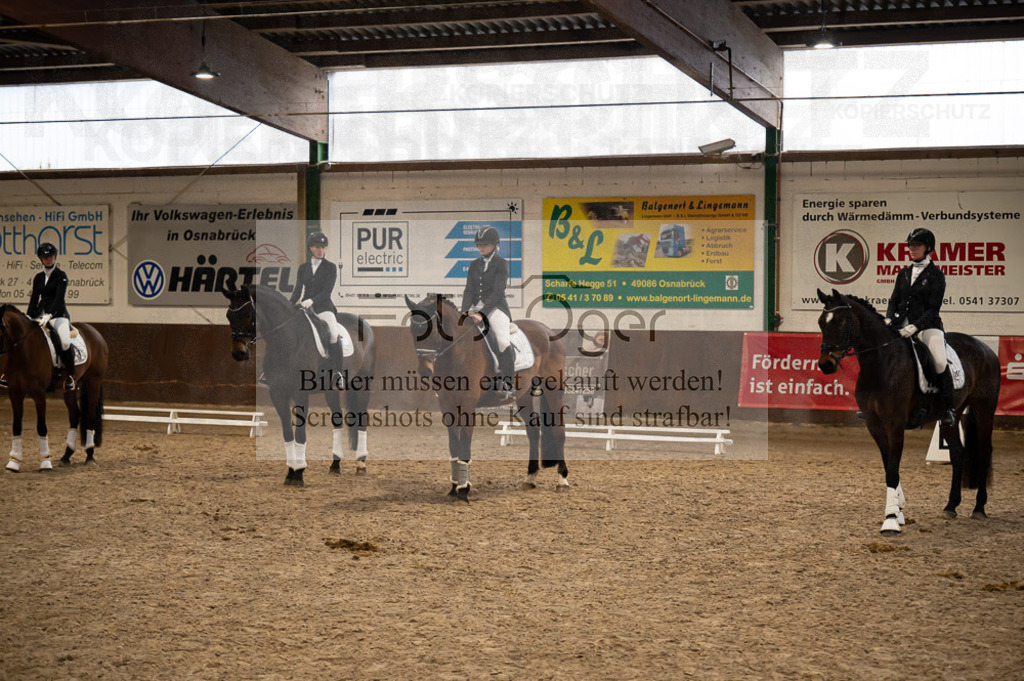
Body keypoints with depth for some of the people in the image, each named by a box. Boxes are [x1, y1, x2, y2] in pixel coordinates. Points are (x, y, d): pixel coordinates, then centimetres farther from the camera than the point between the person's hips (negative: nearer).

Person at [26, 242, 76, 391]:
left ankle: (70, 376, -18)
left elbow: (59, 298, -14)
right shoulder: (38, 278, 14)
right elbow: (34, 299, 16)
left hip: (58, 313, -6)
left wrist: (49, 315, -25)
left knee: (65, 342, -31)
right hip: (40, 313, 6)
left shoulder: (61, 276, -3)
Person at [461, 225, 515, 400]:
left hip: (496, 307, -6)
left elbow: (497, 292, -13)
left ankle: (508, 386, -21)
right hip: (475, 307, 6)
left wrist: (482, 313, -23)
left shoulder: (501, 264, -3)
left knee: (503, 343, -26)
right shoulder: (474, 265, 14)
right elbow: (469, 290, 7)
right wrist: (465, 312, -11)